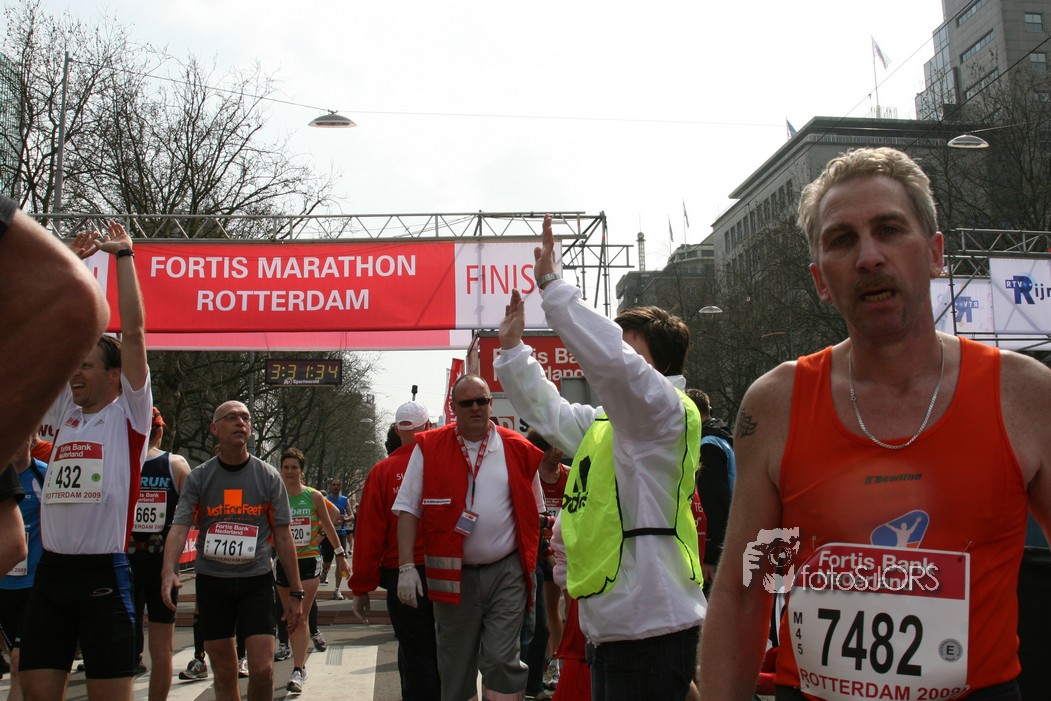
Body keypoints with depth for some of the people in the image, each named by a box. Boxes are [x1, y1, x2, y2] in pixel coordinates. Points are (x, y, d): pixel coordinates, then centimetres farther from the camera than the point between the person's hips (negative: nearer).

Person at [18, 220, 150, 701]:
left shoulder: (128, 413, 0)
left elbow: (133, 331, -8)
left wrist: (123, 255, -2)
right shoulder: (65, 412, 13)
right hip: (50, 571, 5)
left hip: (103, 573, -5)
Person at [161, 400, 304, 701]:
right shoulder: (198, 478, 2)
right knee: (224, 674, 8)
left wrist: (295, 592, 0)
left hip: (256, 580, -1)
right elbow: (179, 527, -9)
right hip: (212, 582, 1)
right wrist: (169, 571, -28)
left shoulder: (268, 477, 1)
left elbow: (283, 537, 3)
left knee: (262, 669, -9)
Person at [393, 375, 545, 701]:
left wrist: (530, 562, 7)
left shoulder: (519, 449, 1)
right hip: (452, 575, 1)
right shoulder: (429, 448, -2)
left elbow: (534, 511, 10)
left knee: (501, 660, -6)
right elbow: (408, 510, -2)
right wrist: (406, 566, -9)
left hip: (506, 573, 0)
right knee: (455, 666, 11)